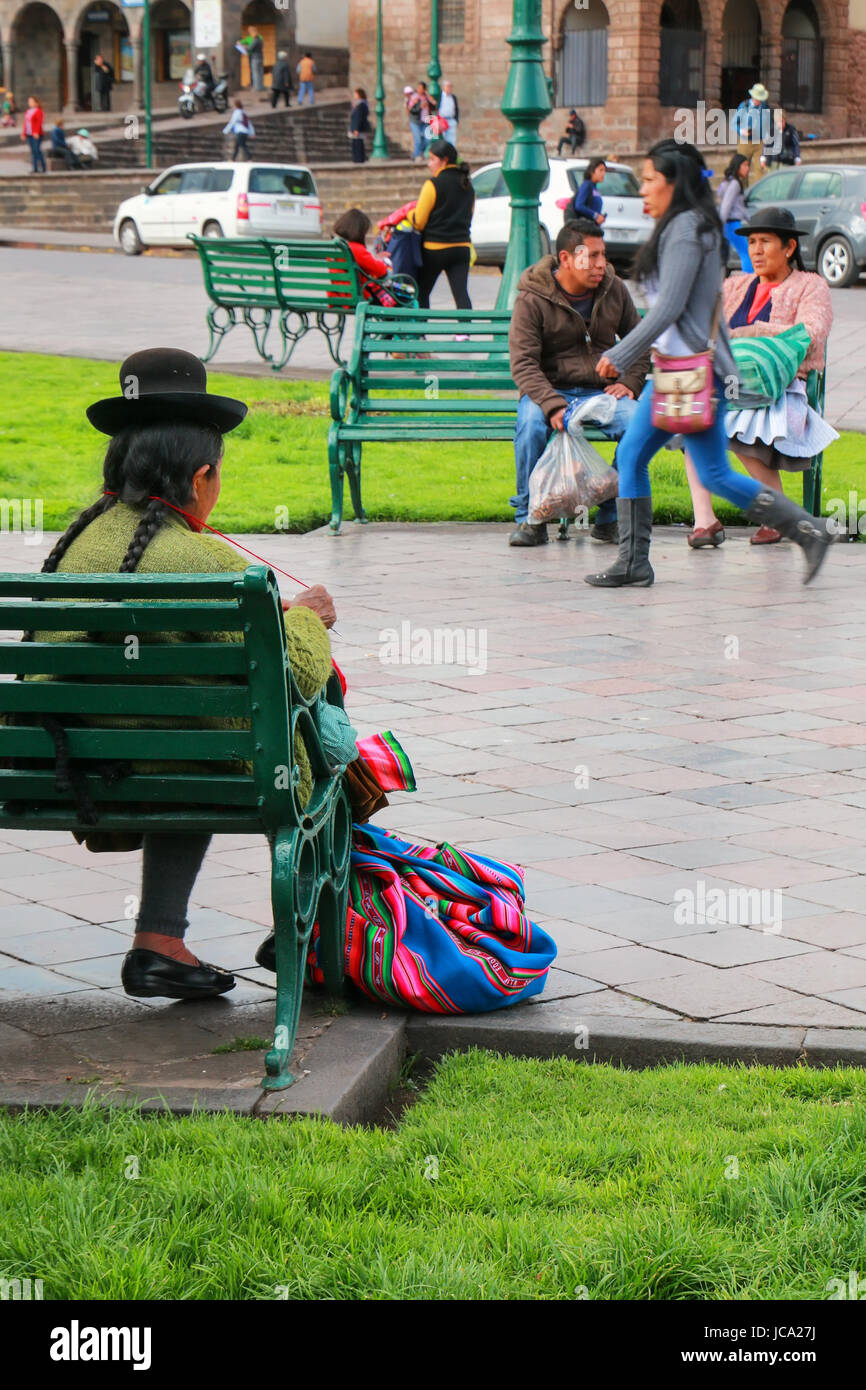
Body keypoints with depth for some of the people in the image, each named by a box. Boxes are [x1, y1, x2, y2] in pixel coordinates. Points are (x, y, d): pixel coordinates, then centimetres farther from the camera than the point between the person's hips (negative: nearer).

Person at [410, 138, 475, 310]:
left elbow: (419, 221, -10)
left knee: (421, 293, 11)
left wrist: (408, 213, 10)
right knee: (461, 294, -4)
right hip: (462, 247, 5)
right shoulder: (467, 185, 10)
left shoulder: (433, 184, -10)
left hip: (435, 247, -5)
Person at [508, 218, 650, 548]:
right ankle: (530, 518, -21)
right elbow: (523, 363, -15)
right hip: (550, 390, -3)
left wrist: (630, 383, 1)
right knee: (531, 421, -36)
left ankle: (610, 518, -15)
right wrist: (553, 405, -30)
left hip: (601, 391, 3)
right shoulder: (532, 299, -7)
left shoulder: (614, 290, 6)